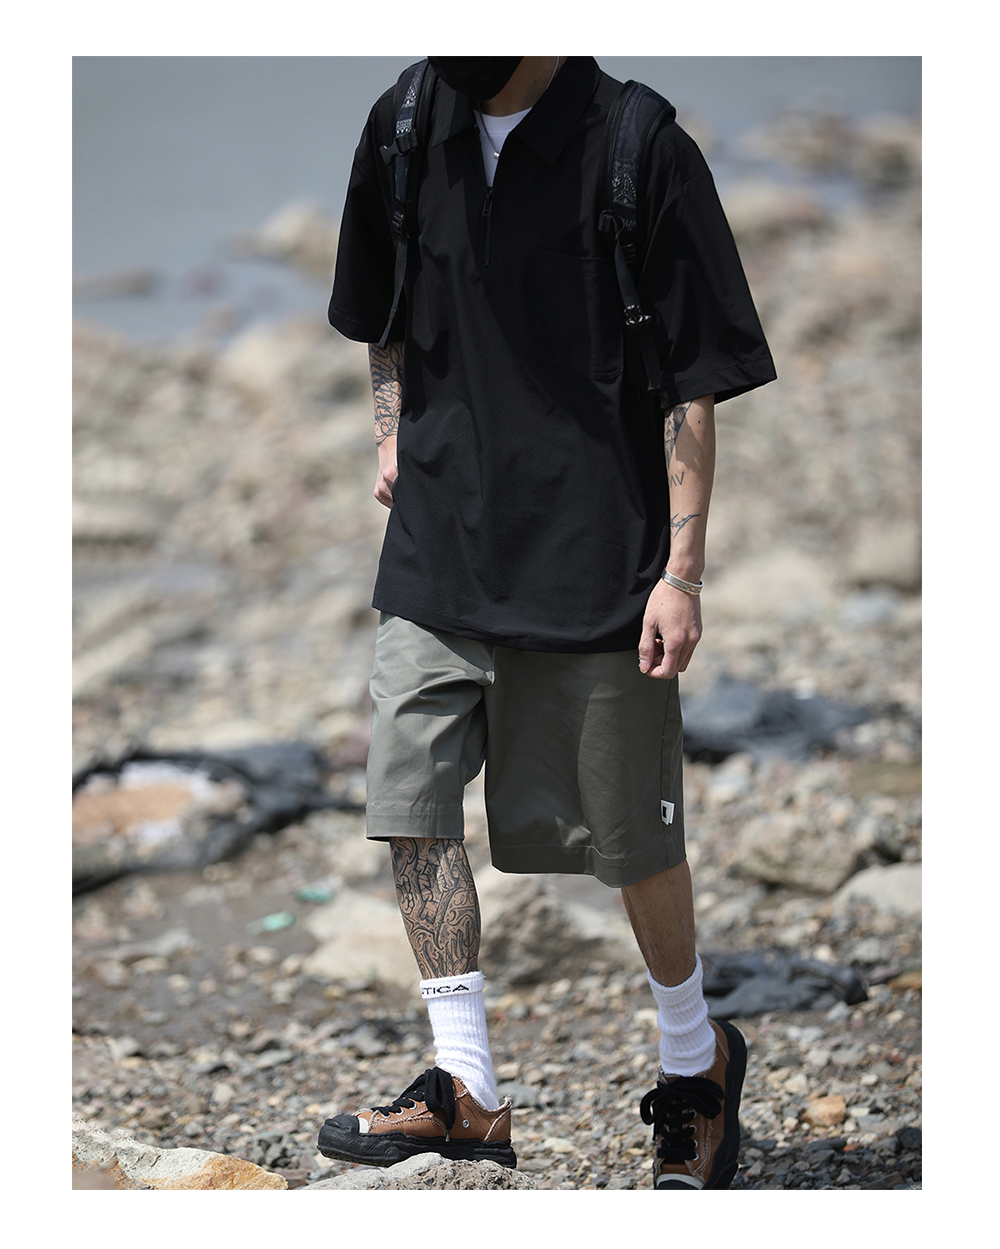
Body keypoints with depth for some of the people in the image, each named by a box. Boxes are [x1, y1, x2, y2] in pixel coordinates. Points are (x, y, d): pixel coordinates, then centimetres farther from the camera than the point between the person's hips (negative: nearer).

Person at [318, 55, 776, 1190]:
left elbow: (694, 386, -8)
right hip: (439, 542, 5)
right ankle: (466, 1090, 11)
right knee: (411, 807, 0)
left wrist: (681, 572, -10)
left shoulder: (639, 149, -12)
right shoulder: (404, 131, 3)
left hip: (595, 556, -5)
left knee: (630, 836, 6)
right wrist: (395, 434, 9)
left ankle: (696, 1062, 29)